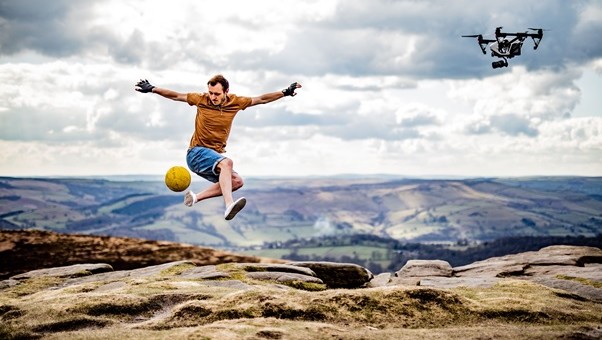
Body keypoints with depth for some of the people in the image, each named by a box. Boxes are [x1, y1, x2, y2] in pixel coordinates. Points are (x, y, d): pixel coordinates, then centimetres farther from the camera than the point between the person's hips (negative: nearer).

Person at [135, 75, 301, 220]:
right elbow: (176, 96, 5)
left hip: (215, 155, 5)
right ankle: (229, 206, -51)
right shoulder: (202, 100, -3)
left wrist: (285, 92, 7)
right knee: (227, 162, -32)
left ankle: (196, 197, -8)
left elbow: (261, 99, 9)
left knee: (237, 181, -14)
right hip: (196, 153, -5)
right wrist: (152, 89, 1)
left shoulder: (235, 102, 3)